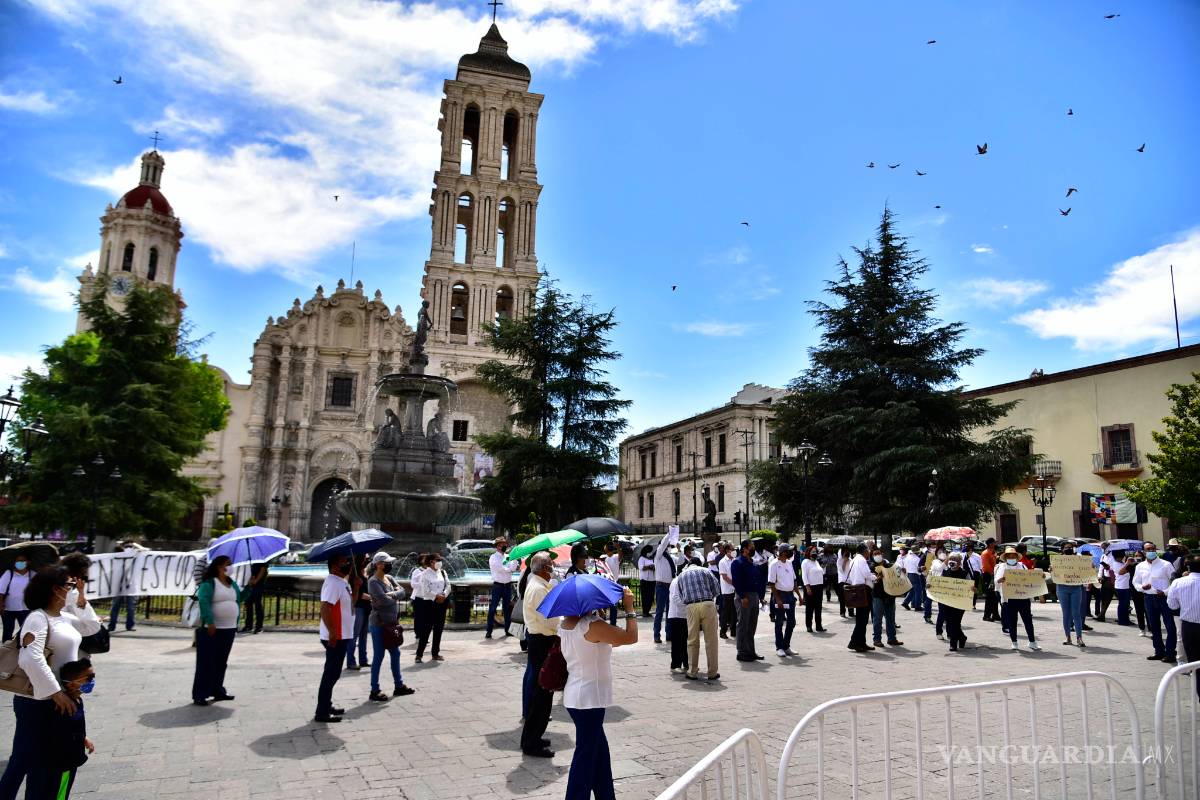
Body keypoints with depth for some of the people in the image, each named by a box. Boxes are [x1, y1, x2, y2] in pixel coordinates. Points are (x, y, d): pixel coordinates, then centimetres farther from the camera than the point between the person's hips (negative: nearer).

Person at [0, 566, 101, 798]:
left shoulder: (65, 618, 8)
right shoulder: (38, 618, -18)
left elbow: (92, 626, 21)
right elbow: (31, 659, -29)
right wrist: (56, 692, -29)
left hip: (56, 700, 9)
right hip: (37, 702, -9)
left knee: (47, 760, 17)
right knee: (24, 759, 2)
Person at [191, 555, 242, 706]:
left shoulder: (232, 584, 15)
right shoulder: (209, 583, -10)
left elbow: (239, 599, 23)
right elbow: (203, 601, -22)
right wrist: (210, 622, -27)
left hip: (229, 629, 7)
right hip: (212, 629, -7)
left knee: (221, 662, 15)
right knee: (206, 663, -5)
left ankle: (218, 691, 25)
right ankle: (199, 696, 0)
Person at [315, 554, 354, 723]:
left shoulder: (342, 582, 12)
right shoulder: (333, 582, -19)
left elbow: (351, 603, 20)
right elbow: (325, 608, -27)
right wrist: (332, 633, -27)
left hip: (342, 636, 10)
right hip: (335, 637, -10)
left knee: (333, 673, 18)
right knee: (331, 674, -3)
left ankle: (327, 705, 29)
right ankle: (322, 712, 4)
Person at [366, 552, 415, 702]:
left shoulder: (389, 578, 10)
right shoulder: (373, 581, -15)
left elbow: (402, 592, 0)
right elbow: (385, 600, -25)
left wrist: (392, 594, -17)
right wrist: (396, 597, -7)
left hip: (391, 623, 8)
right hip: (379, 624, -8)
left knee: (395, 654, 15)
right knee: (378, 656, -2)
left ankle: (398, 686, 26)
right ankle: (374, 691, 8)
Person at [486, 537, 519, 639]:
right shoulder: (493, 558, -4)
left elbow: (513, 569, 0)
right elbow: (502, 569, -16)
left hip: (508, 585, 5)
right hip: (498, 585, -5)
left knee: (508, 608, 11)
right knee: (492, 608, -2)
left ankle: (508, 630, 20)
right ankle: (488, 631, 2)